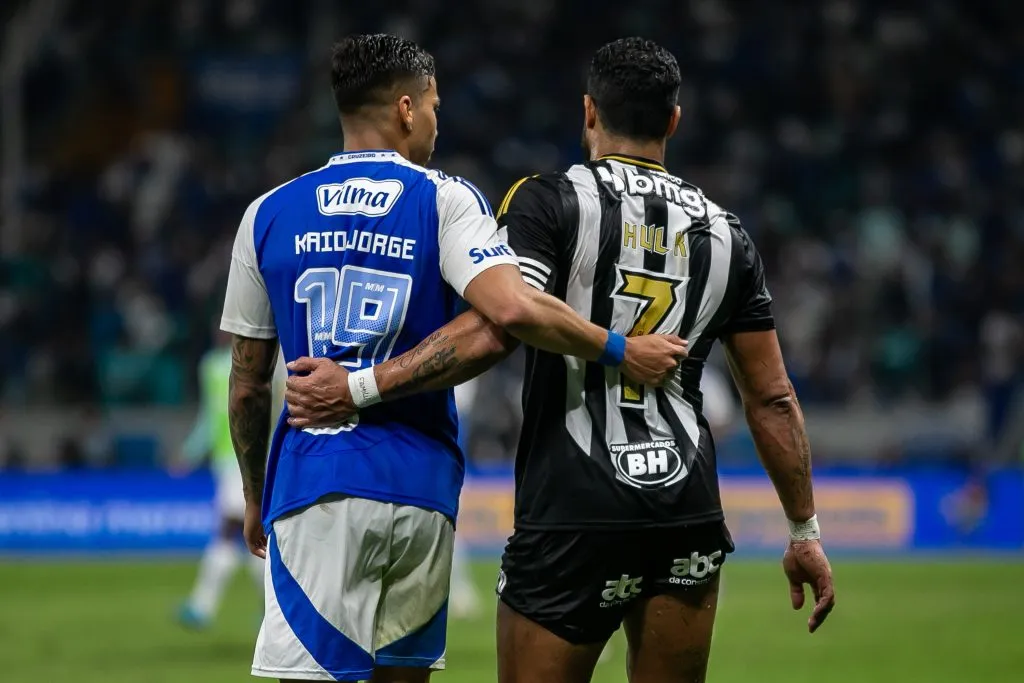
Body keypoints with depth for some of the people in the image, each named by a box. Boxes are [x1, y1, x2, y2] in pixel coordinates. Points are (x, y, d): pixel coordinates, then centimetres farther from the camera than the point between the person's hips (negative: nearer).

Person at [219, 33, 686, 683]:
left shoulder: (267, 216, 7)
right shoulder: (445, 201, 0)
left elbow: (248, 389, 11)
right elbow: (513, 311, -19)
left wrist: (255, 496, 24)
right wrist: (621, 351, -7)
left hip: (314, 482, 0)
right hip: (420, 484, 0)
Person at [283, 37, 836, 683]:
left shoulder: (549, 202, -3)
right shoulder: (725, 234, 11)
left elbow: (490, 331, -17)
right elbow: (773, 399, 13)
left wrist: (358, 388, -14)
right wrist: (805, 530, 20)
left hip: (572, 520, -4)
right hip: (689, 512, 4)